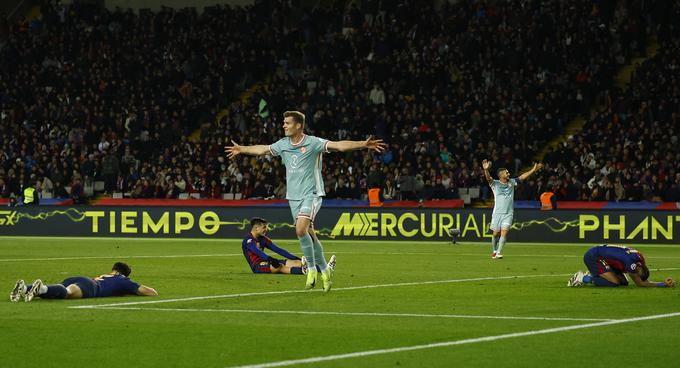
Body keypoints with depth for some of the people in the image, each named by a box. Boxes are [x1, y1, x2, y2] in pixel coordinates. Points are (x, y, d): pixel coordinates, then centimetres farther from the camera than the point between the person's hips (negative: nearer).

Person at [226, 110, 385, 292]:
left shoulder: (313, 143, -12)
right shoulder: (283, 144, 7)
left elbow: (339, 145, -23)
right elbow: (262, 149, 24)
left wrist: (363, 145, -36)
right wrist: (241, 149, 37)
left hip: (311, 194, -6)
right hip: (293, 196, 6)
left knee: (301, 230, -22)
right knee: (309, 235, 6)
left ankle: (312, 268, -7)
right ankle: (324, 270, 17)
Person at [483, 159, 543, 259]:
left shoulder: (511, 182, 12)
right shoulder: (495, 184, -1)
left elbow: (522, 177, 15)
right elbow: (488, 178, -20)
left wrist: (533, 170, 7)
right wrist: (486, 170, -40)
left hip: (508, 213, 2)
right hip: (497, 212, -2)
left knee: (504, 232, -13)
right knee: (496, 233, 2)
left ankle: (499, 253, -16)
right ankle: (494, 251, 23)